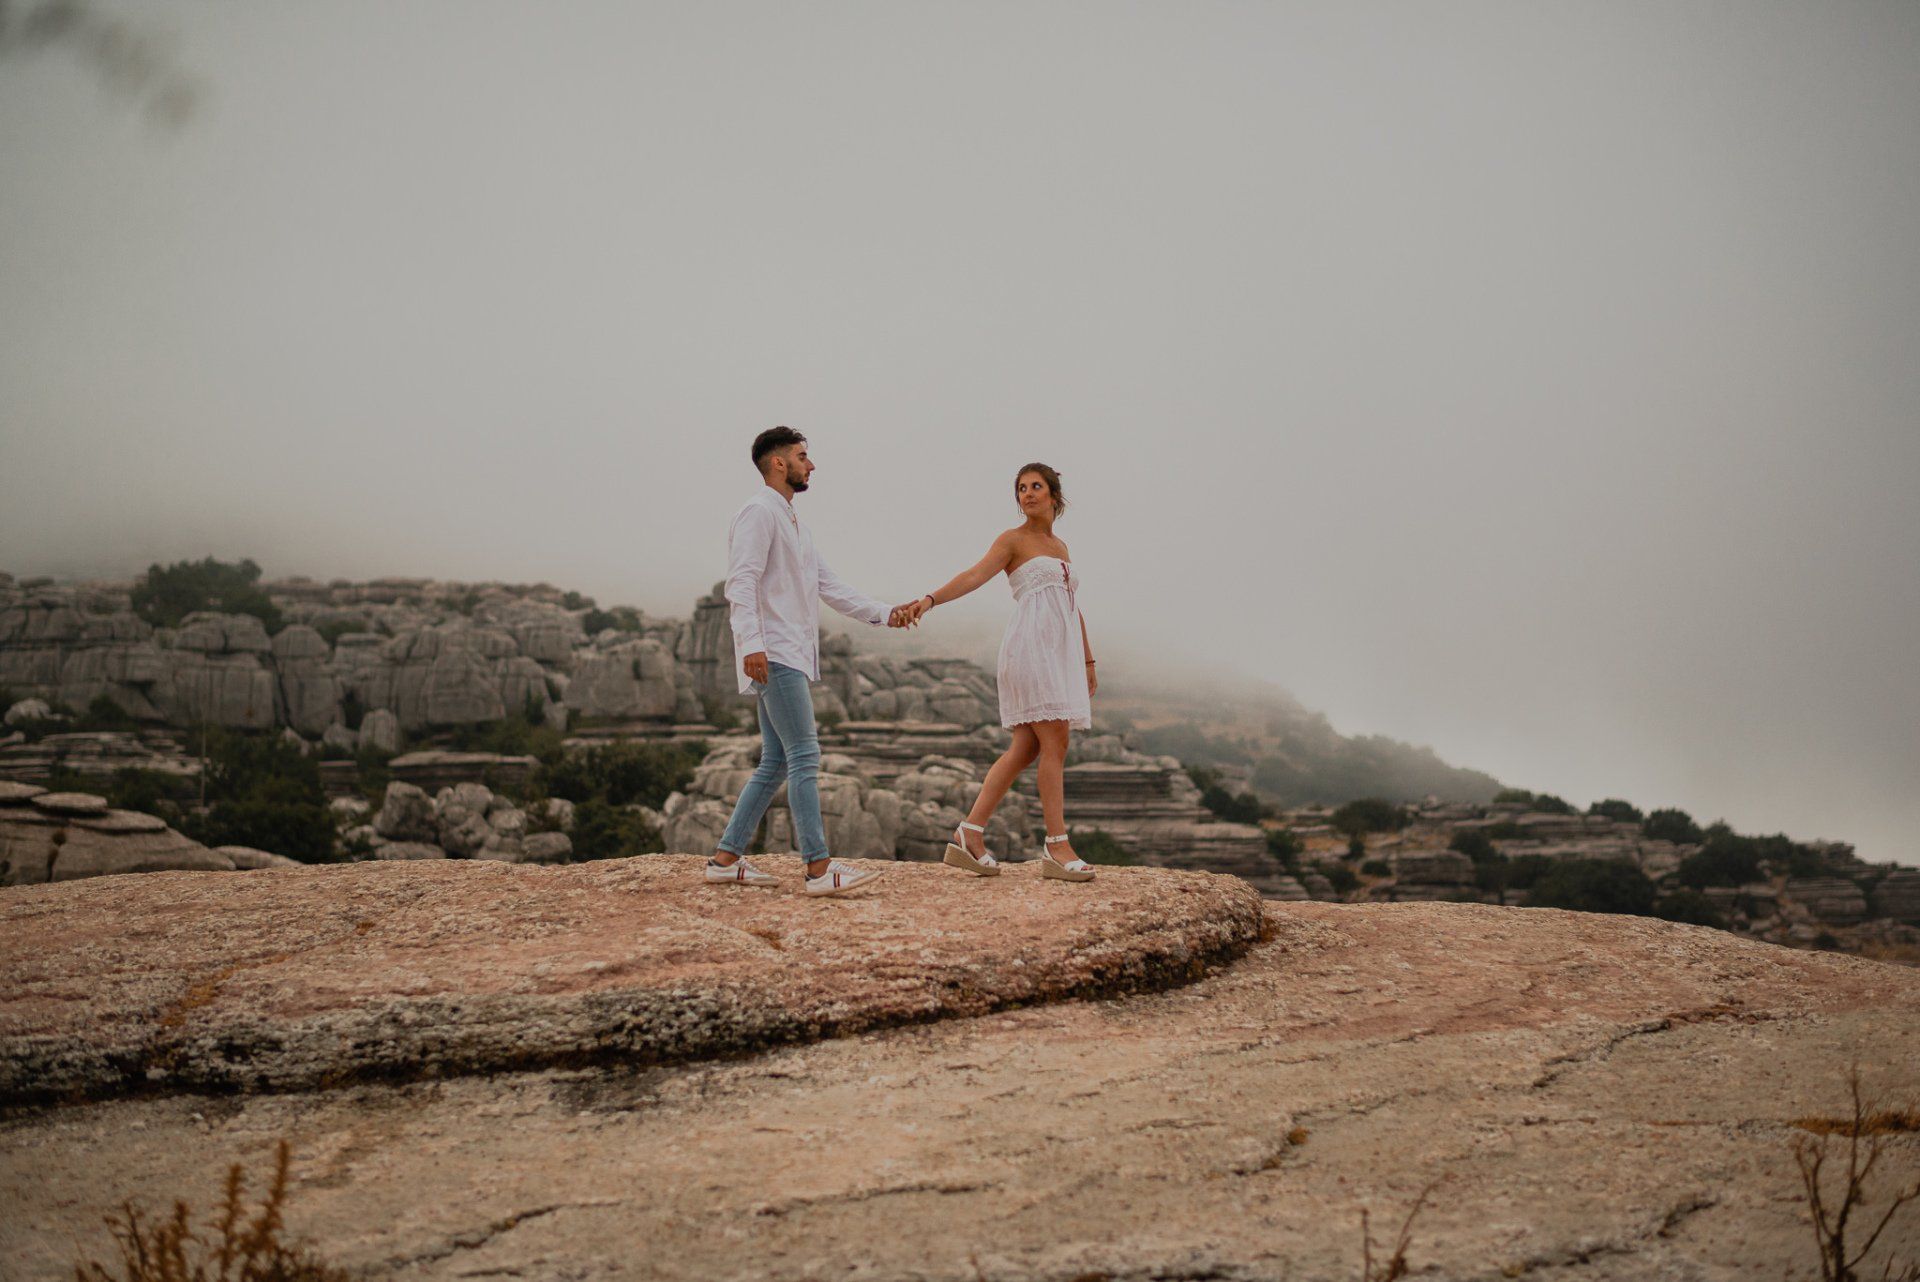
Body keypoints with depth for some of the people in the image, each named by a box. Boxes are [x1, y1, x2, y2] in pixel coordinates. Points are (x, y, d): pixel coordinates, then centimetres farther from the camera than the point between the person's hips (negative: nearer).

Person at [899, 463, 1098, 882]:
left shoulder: (1060, 547, 23)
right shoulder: (1014, 540, 2)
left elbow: (1073, 608, 26)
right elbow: (974, 575, -13)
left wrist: (1088, 661, 25)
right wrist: (928, 600, -29)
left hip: (1059, 654, 8)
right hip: (1031, 645, -8)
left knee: (1025, 749, 2)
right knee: (1055, 743, -12)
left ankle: (969, 835, 2)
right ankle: (1057, 847, -11)